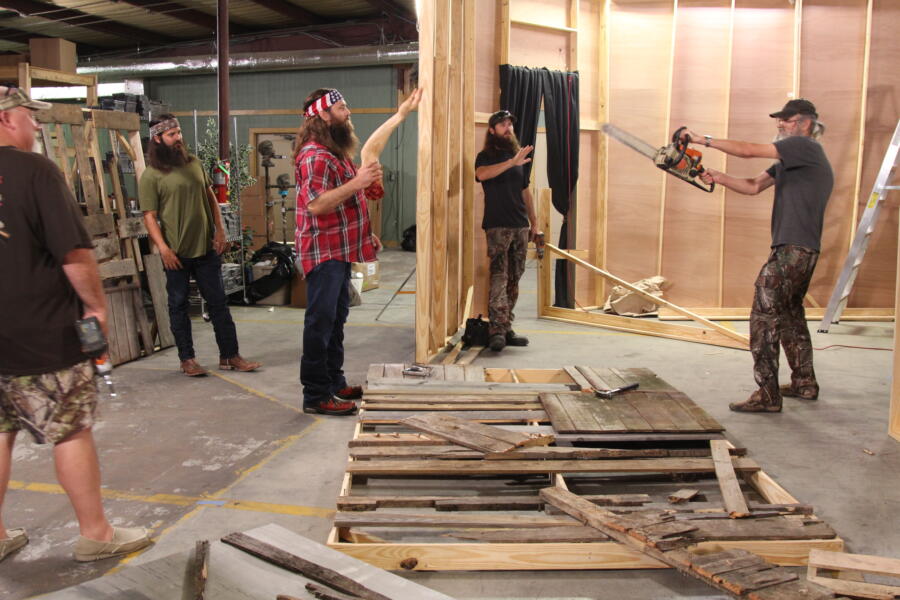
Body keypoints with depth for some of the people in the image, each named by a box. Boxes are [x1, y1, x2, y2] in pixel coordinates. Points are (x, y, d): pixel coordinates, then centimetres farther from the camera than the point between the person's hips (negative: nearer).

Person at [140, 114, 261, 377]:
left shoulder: (194, 163, 10)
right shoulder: (151, 176, -6)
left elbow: (210, 197, 15)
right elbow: (150, 216, -10)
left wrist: (219, 229, 5)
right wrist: (163, 248, -19)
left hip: (206, 247, 5)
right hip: (177, 253, -4)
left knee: (219, 303, 7)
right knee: (179, 305, 6)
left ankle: (230, 356, 14)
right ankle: (187, 359, 18)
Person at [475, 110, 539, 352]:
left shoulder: (519, 156, 18)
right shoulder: (486, 156, 0)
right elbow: (482, 174, -24)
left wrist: (534, 222, 18)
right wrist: (512, 162, -32)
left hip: (520, 226, 6)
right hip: (497, 226, -6)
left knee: (513, 280, 5)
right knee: (498, 277, -14)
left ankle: (506, 329, 10)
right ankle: (496, 331, -17)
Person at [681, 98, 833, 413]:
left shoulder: (805, 147, -9)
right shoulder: (790, 160, 20)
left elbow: (748, 150, -15)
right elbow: (754, 186, 16)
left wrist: (704, 139, -10)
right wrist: (719, 178, 2)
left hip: (791, 249, -11)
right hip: (803, 251, 11)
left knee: (764, 316, -11)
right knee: (791, 315, 20)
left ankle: (767, 395, -10)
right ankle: (805, 383, 31)